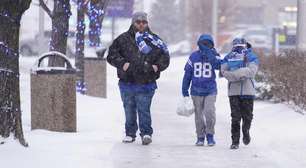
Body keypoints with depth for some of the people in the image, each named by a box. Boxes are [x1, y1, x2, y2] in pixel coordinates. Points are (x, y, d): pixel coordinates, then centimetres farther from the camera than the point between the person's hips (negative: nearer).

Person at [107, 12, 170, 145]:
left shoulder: (153, 40, 5)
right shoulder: (123, 39, 4)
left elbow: (165, 57, 12)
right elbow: (112, 55, 4)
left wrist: (157, 66, -6)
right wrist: (122, 63, -11)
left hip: (146, 84, -2)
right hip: (127, 83, 2)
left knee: (144, 109, -8)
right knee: (129, 110, 10)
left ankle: (146, 133, -2)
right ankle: (130, 134, 21)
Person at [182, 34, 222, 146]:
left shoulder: (214, 55, 0)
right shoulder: (194, 56, 1)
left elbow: (218, 65, -22)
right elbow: (187, 73, 7)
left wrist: (208, 53, -25)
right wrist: (184, 90, 7)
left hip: (210, 90, -1)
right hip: (196, 90, 2)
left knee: (209, 112, -16)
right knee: (199, 114, 8)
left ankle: (210, 135, 1)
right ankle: (200, 137, 21)